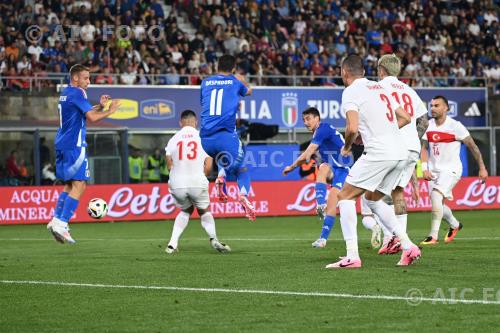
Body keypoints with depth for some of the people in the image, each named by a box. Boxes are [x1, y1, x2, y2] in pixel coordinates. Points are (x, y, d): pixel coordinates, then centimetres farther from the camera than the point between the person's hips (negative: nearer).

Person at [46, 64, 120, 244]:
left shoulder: (65, 93, 18)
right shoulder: (77, 93, -12)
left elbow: (84, 113, 26)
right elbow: (92, 117, -19)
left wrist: (100, 106, 11)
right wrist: (110, 111, -6)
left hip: (61, 145, 10)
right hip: (74, 146, -10)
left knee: (70, 184, 17)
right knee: (79, 185, -10)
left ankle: (56, 220, 12)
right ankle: (61, 224, -17)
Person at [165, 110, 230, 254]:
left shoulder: (173, 139, 5)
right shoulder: (203, 138, 2)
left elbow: (170, 165, 3)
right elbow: (208, 166, -2)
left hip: (177, 183, 2)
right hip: (197, 182, -2)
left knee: (186, 210, 27)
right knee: (204, 211, 20)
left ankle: (173, 243, 15)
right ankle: (213, 237, -6)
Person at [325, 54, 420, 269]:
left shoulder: (351, 92, -5)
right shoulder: (380, 88, 20)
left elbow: (352, 128, -17)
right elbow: (405, 118, 23)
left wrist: (346, 147, 2)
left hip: (378, 153, -8)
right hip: (400, 153, 8)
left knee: (345, 197, 1)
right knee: (373, 200, 22)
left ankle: (352, 256, -10)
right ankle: (408, 247, 11)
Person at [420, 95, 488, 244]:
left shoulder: (455, 126, -13)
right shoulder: (428, 126, 3)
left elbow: (472, 146, -7)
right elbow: (424, 148, 12)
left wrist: (482, 168, -5)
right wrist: (425, 169, -1)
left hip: (451, 170, -6)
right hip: (434, 171, 6)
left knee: (436, 196, -26)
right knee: (437, 204, 10)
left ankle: (433, 236, -22)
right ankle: (455, 225, 40)